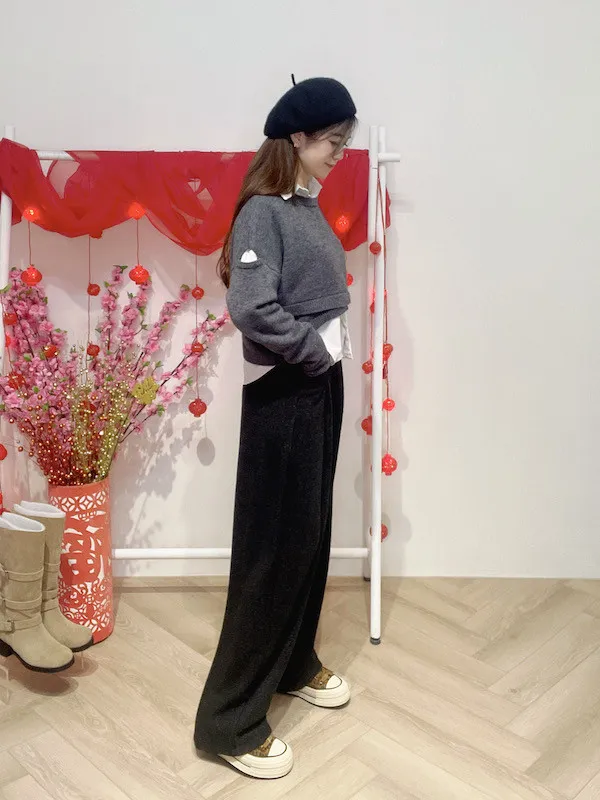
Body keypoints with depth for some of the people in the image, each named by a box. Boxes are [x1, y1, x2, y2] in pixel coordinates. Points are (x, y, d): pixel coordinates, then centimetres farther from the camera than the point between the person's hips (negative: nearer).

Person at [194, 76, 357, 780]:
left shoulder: (308, 205, 12)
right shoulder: (263, 211, -15)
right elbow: (250, 308, -26)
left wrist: (332, 354, 0)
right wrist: (317, 348, -14)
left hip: (321, 386, 9)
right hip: (282, 394, -9)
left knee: (312, 532, 17)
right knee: (274, 545, -3)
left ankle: (294, 664, 37)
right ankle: (230, 720, 11)